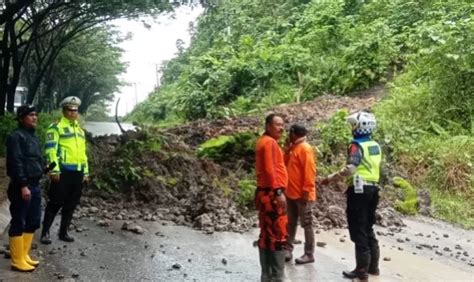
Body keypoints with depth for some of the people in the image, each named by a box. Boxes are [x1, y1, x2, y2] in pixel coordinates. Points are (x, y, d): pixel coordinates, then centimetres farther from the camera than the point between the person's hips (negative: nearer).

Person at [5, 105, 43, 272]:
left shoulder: (33, 136, 18)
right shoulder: (16, 136, -11)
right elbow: (16, 163, -19)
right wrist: (23, 185, -23)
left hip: (35, 185, 9)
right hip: (21, 186, -9)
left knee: (33, 222, 14)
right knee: (18, 223, -2)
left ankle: (24, 255, 24)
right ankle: (17, 261, 4)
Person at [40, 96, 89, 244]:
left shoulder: (80, 130, 21)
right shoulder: (56, 127, -2)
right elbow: (51, 149, -11)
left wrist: (86, 171, 19)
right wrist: (54, 170, -18)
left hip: (77, 172, 7)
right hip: (63, 171, -7)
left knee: (71, 204, 10)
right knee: (55, 203, -2)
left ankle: (63, 232, 20)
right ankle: (45, 232, 7)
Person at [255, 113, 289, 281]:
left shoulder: (264, 141, 19)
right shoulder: (269, 142, -12)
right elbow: (269, 169, -21)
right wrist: (279, 192, -22)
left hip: (265, 193, 11)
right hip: (272, 194, -11)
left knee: (267, 235, 12)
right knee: (278, 236, -7)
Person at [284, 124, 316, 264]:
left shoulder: (305, 148, -14)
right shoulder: (294, 148, 14)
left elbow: (309, 171, -19)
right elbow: (286, 164, 17)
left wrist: (306, 191, -21)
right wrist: (287, 150, 5)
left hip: (302, 194, -9)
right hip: (291, 193, 9)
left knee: (306, 224, -1)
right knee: (290, 223, 12)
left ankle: (309, 254, 5)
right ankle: (288, 250, 19)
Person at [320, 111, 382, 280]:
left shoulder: (357, 145, -13)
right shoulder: (375, 146, 13)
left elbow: (350, 169, -24)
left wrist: (330, 179, -17)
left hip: (359, 190, -8)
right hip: (372, 188, 8)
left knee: (358, 231, -2)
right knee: (368, 229, 18)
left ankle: (362, 270, 2)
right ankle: (373, 266, 24)